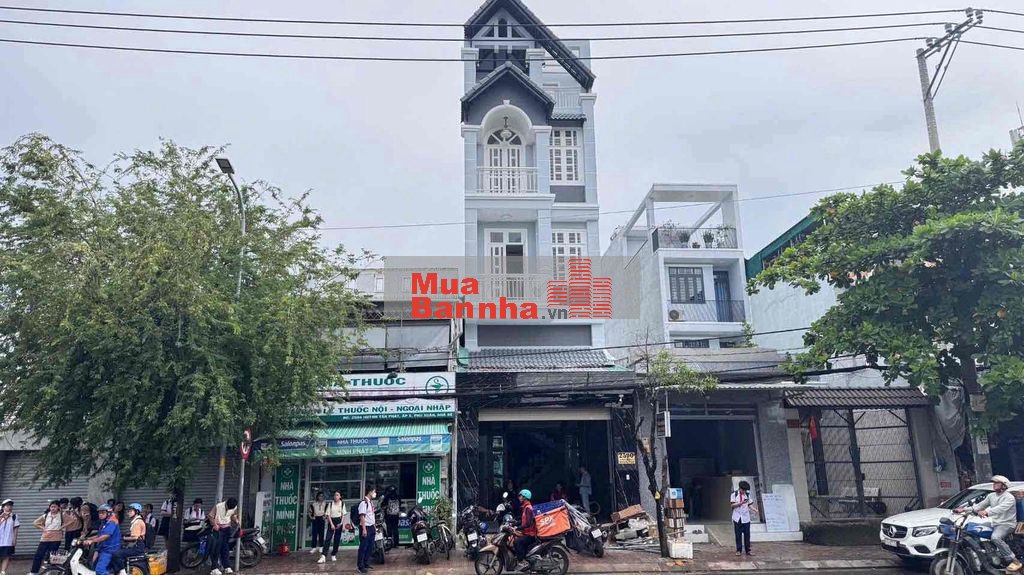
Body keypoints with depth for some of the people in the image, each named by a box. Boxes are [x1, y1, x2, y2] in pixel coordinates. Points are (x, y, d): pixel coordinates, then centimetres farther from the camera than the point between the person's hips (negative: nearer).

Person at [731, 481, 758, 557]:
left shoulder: (747, 494, 8)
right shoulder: (734, 494, -3)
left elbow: (749, 504, 9)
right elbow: (732, 505, -8)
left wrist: (755, 510, -9)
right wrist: (741, 502, -21)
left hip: (746, 518, 3)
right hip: (737, 518, -3)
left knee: (747, 535, 2)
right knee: (738, 535, 1)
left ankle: (747, 550, 10)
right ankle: (739, 550, 8)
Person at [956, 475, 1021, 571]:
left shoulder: (1009, 498, -15)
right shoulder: (991, 496, 10)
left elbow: (1001, 508, -33)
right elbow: (980, 505, 9)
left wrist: (986, 512, -50)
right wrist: (964, 509, -4)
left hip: (1006, 524, -9)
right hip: (995, 523, 9)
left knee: (995, 537, -34)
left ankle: (1015, 562, -24)